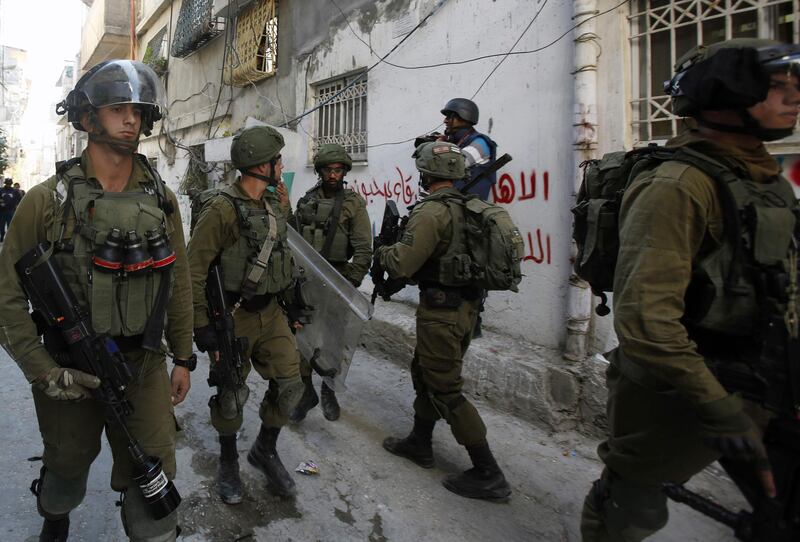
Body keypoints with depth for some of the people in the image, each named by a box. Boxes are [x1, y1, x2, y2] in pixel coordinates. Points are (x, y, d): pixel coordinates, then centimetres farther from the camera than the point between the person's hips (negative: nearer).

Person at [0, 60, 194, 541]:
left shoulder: (161, 198, -2)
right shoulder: (48, 199, -9)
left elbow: (178, 282, 3)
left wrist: (184, 358, 4)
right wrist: (43, 372, -10)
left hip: (144, 366, 1)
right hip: (69, 370, 0)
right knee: (67, 473, 24)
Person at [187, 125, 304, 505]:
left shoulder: (275, 204, 6)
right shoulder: (222, 209, -18)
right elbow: (193, 271, -17)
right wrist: (202, 328, -17)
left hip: (271, 313, 7)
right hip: (234, 317, -6)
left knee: (290, 385, 7)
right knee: (231, 396, 8)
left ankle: (265, 451, 31)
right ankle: (228, 461, 34)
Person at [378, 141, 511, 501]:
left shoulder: (432, 211, -19)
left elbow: (400, 265, -21)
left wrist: (382, 251, 0)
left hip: (440, 312, -9)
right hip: (467, 307, 9)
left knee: (446, 390, 1)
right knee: (424, 372, 22)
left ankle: (488, 474, 7)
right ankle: (419, 443, 37)